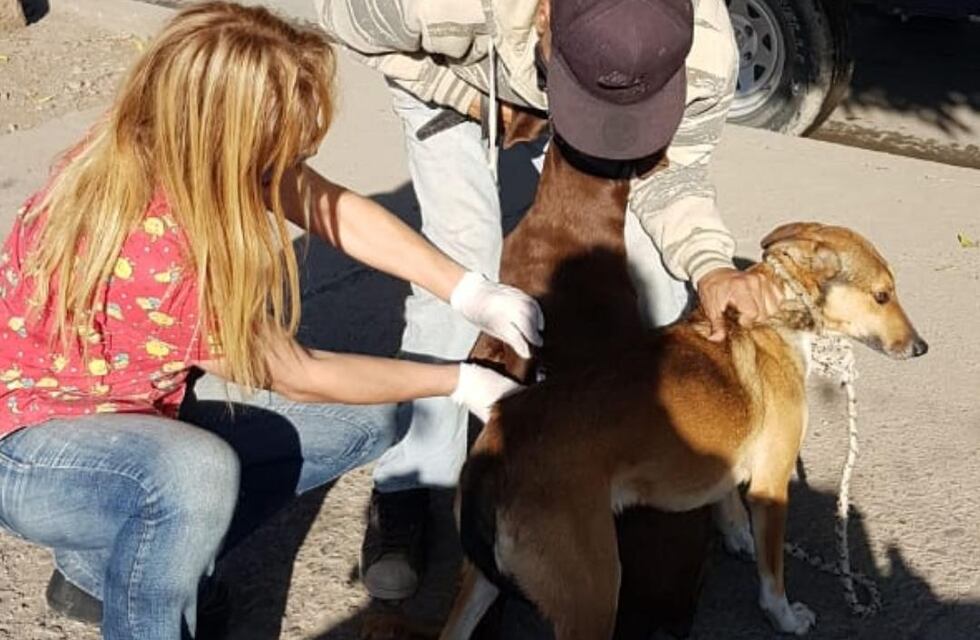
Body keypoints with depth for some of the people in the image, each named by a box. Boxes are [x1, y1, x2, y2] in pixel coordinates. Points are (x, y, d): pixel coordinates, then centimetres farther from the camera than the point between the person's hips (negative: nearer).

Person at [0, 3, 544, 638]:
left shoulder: (177, 144, -16)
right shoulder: (151, 250, -35)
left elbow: (336, 210, -5)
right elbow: (298, 376, -21)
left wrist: (472, 294, -13)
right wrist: (458, 382, -11)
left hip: (143, 405, 9)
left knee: (365, 421, 2)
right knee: (200, 471, -41)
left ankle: (100, 566, 9)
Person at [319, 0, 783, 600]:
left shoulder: (707, 57, -38)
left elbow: (671, 173, -21)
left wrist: (711, 264, -40)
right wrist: (465, 96, -24)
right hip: (448, 68, -2)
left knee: (655, 249, -8)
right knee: (463, 252, -18)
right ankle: (405, 487, -5)